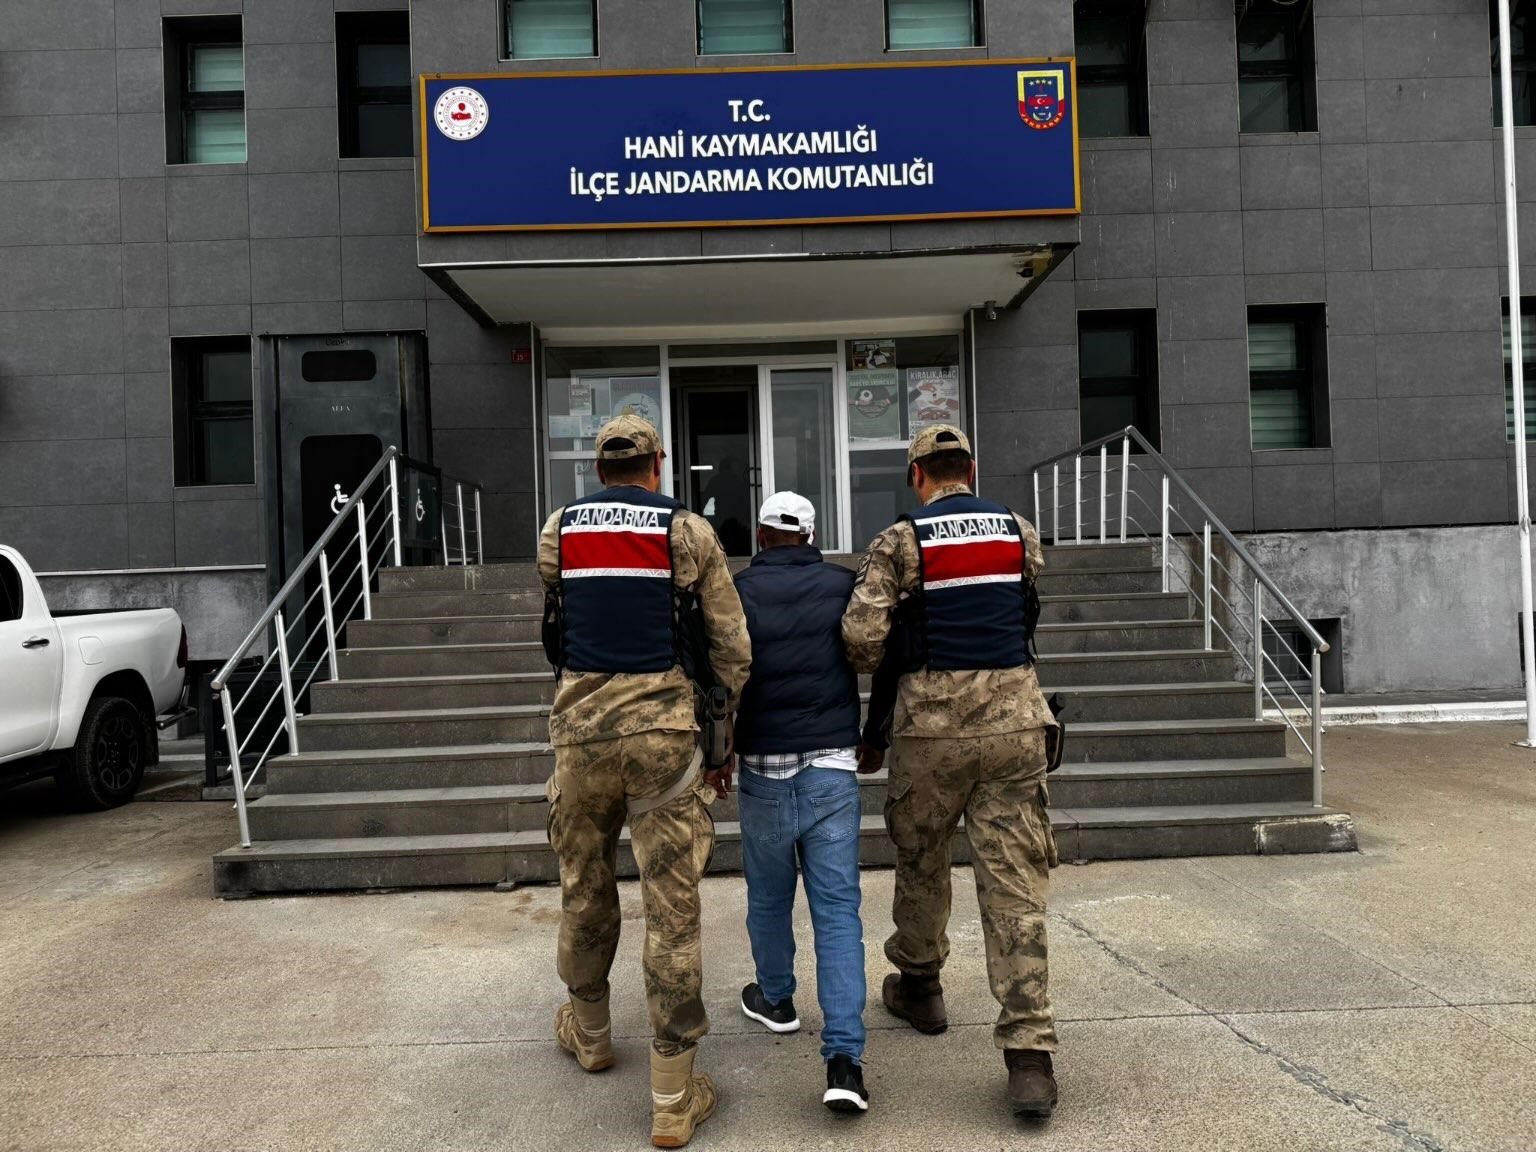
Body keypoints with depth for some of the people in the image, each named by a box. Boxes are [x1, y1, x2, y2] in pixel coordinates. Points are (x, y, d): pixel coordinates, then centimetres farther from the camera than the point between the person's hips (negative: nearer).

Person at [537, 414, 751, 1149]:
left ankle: (588, 1032, 41)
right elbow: (730, 646, -1)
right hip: (662, 728, -3)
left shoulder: (557, 531, 8)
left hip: (580, 724, 3)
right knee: (672, 904, 2)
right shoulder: (688, 530, 0)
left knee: (584, 884, 21)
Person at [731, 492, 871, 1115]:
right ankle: (844, 1057, -4)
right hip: (833, 770, 1)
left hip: (763, 770, 0)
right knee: (838, 908, 2)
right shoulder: (846, 587, 1)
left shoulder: (736, 591, -4)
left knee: (769, 896, 19)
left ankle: (775, 999, 40)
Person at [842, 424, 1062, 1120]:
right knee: (1015, 880, 3)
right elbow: (1017, 611, 15)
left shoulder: (900, 542, -4)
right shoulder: (1021, 534, 8)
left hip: (932, 722, -2)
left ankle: (919, 986, 38)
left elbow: (861, 635, -12)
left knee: (920, 859, 19)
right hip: (1013, 717, 3)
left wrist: (888, 669, 8)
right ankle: (1029, 1051, 3)